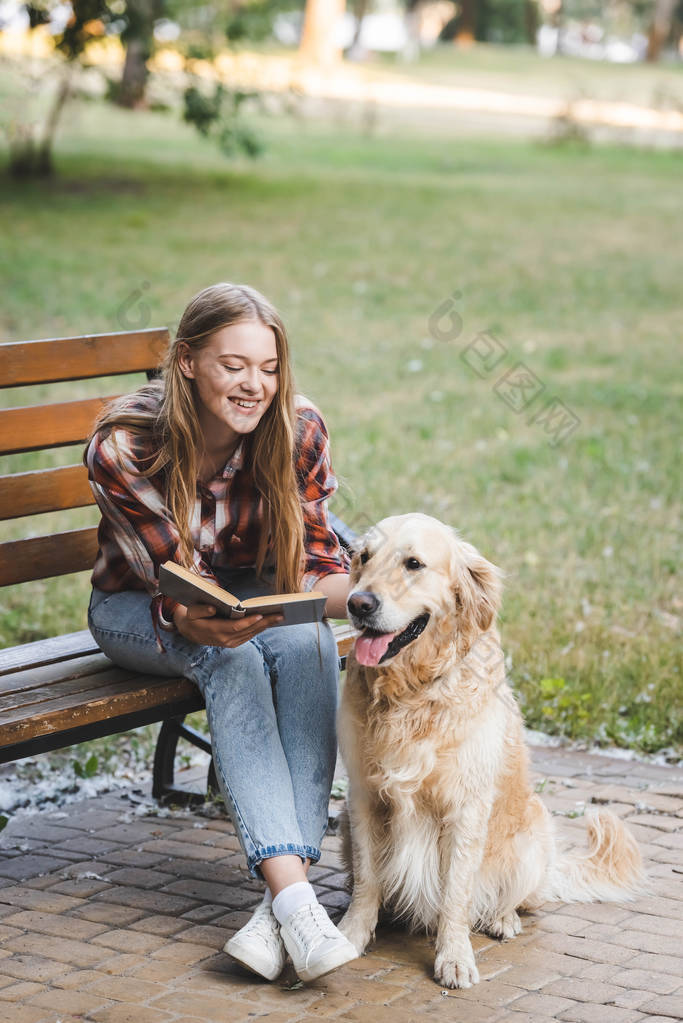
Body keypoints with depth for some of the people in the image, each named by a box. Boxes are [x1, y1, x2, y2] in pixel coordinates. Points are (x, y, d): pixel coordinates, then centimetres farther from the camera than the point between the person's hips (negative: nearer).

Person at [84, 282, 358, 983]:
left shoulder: (297, 431, -18)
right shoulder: (122, 447, -26)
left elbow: (315, 563, -14)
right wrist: (199, 624, -50)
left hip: (253, 593, 2)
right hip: (140, 609, -2)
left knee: (306, 641, -32)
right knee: (231, 659, -35)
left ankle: (281, 903, -38)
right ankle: (294, 898, -44)